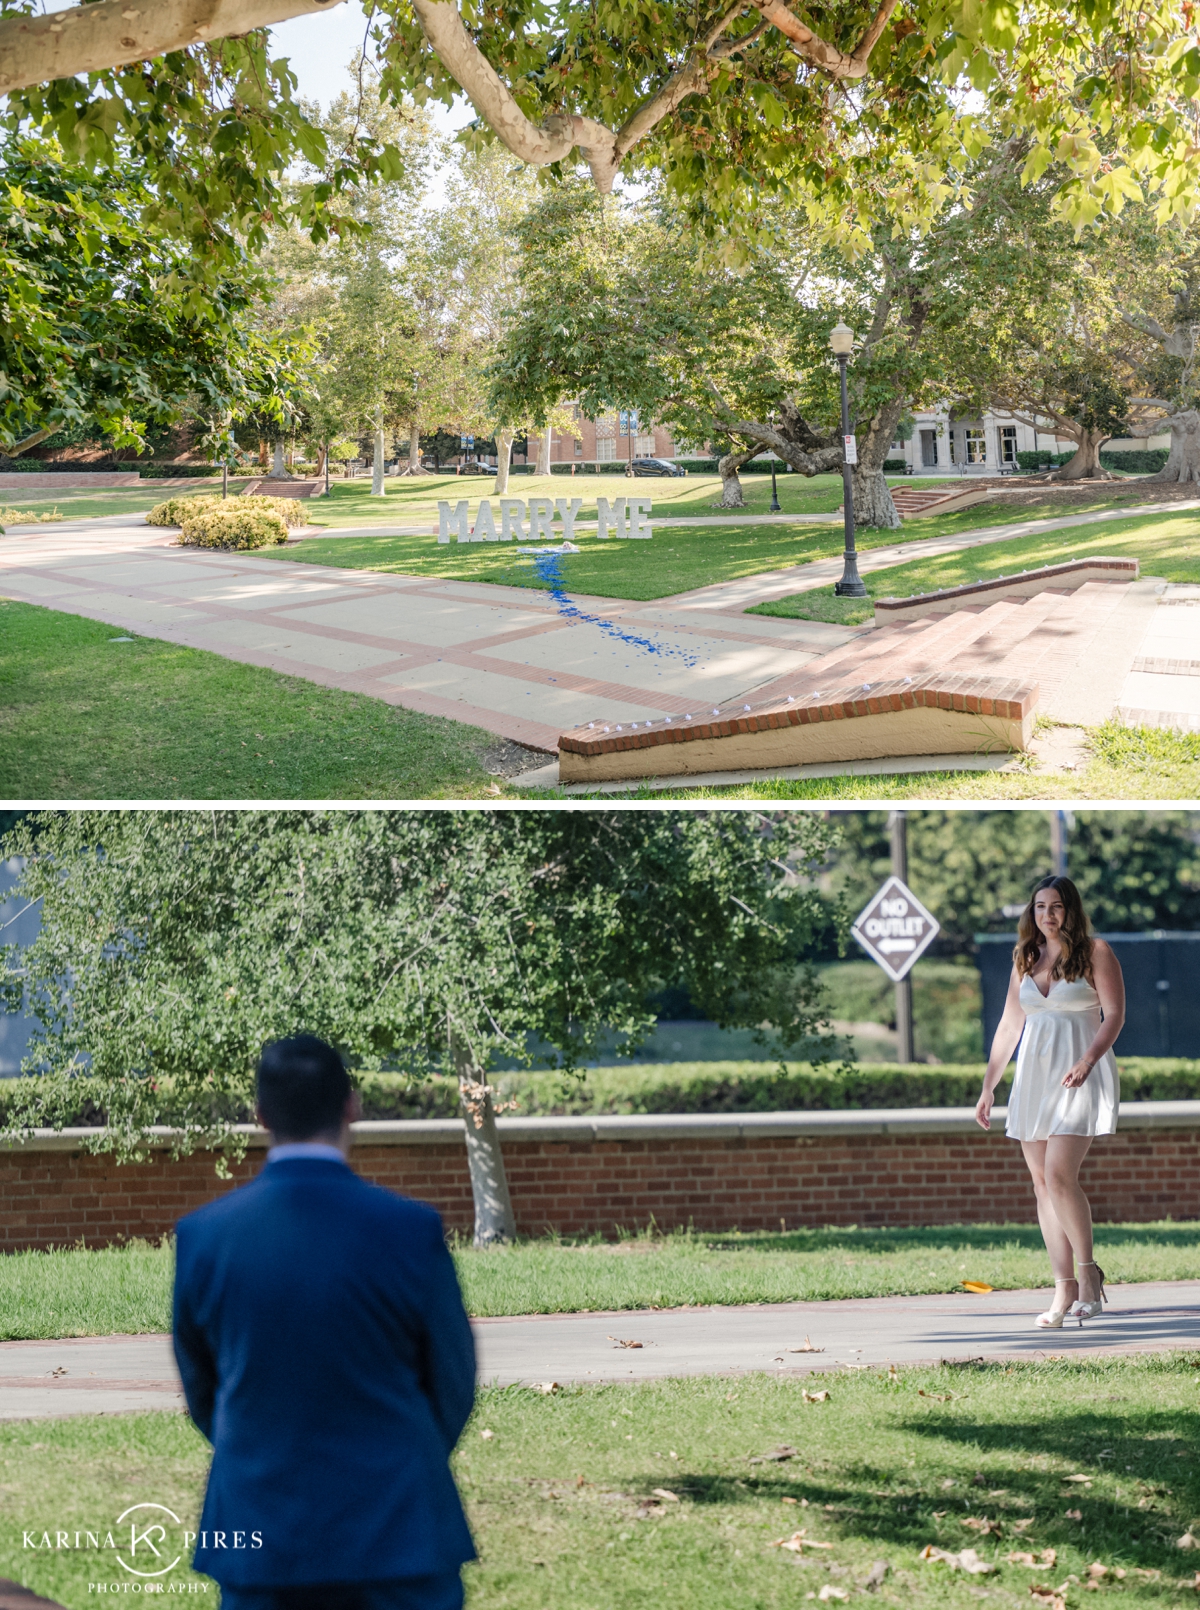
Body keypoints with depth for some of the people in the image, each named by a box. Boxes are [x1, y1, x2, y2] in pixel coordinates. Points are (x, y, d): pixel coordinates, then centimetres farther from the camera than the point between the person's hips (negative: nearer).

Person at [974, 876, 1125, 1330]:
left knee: (1059, 1174, -19)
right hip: (1034, 1077, 6)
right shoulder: (1026, 960, 15)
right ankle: (1065, 1289, 4)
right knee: (1042, 1184, 1)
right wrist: (988, 1087, 15)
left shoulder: (1095, 952, -1)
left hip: (1081, 1079, -6)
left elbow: (1114, 1014, -7)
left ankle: (1089, 1271, -2)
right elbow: (1009, 1026, 18)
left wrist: (1087, 1062, -22)